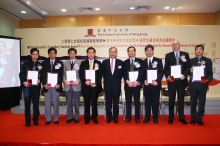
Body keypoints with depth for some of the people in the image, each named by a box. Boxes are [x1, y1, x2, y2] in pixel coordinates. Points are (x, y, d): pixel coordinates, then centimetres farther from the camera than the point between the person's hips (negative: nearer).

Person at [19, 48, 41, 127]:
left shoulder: (40, 65, 8)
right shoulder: (25, 64, 4)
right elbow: (21, 74, 2)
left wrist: (39, 80, -13)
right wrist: (23, 82, -14)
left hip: (36, 86, 1)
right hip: (27, 86, -1)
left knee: (36, 104, 5)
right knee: (27, 104, 5)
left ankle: (36, 120, 16)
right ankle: (27, 121, 15)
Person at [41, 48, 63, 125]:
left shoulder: (60, 63, 6)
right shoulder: (44, 63, 10)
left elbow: (61, 75, 1)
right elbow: (42, 74, 5)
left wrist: (58, 84, -11)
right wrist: (44, 84, -8)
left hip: (56, 86, -1)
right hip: (46, 86, 1)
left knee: (56, 103, 5)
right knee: (47, 103, 5)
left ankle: (56, 119, 17)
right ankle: (48, 119, 17)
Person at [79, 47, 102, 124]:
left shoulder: (98, 63, 8)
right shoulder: (83, 63, 9)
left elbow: (100, 75, 1)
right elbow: (81, 74, 3)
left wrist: (96, 83, -11)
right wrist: (85, 81, -15)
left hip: (95, 85, 0)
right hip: (86, 86, 1)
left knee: (94, 102, 5)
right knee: (86, 102, 7)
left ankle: (94, 117, 20)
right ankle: (87, 118, 18)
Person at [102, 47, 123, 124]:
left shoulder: (120, 62, 1)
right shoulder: (104, 62, 3)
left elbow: (122, 74, 5)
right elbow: (103, 73, 8)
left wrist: (117, 80, 1)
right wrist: (107, 80, 5)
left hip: (117, 85, -1)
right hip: (107, 85, 1)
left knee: (116, 102, 8)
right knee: (108, 102, 8)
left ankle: (115, 117, 20)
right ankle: (109, 117, 20)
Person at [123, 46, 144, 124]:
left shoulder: (140, 61, 6)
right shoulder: (125, 62, 13)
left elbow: (142, 72, -3)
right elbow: (124, 73, 4)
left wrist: (137, 81, -14)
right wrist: (127, 81, -12)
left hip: (136, 84, -2)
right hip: (127, 84, 2)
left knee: (137, 101, 4)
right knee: (128, 101, 6)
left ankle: (137, 117, 14)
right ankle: (128, 117, 16)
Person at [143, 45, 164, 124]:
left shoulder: (158, 60, 4)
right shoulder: (143, 62, 10)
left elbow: (161, 72, -1)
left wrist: (157, 81, -14)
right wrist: (144, 81, -8)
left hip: (155, 84, -1)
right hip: (147, 85, 2)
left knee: (155, 101, 6)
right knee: (147, 101, 7)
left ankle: (155, 117, 18)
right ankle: (147, 117, 19)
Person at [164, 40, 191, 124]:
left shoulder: (185, 54, 7)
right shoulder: (168, 55, 6)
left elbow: (188, 67, 2)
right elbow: (166, 68, 4)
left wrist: (184, 75, -14)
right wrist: (167, 76, -13)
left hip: (181, 80, 1)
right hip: (172, 80, 0)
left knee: (181, 99, 9)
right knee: (171, 99, 7)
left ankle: (181, 117, 20)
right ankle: (171, 117, 17)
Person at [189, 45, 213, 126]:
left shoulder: (208, 60, 5)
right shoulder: (191, 60, 7)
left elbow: (210, 73, 2)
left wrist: (207, 80, -15)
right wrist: (190, 71, -16)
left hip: (203, 84, -1)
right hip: (193, 84, 1)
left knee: (202, 103, 5)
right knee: (193, 102, 8)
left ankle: (199, 118, 19)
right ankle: (193, 118, 21)